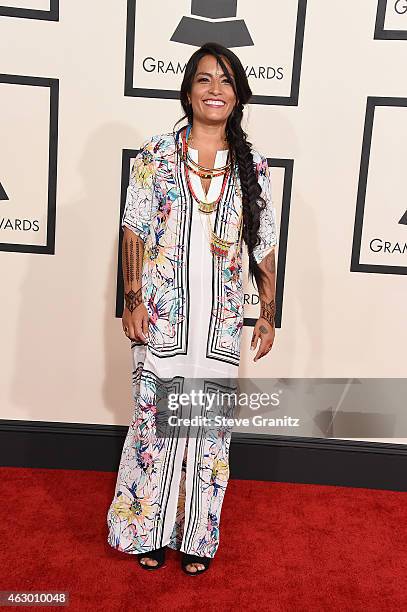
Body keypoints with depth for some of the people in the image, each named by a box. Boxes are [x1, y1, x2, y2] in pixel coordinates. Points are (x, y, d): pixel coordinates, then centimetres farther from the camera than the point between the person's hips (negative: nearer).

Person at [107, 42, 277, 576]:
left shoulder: (252, 166, 5)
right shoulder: (155, 155, 1)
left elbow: (264, 246, 7)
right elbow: (135, 231, 1)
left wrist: (268, 313, 6)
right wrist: (133, 300, -5)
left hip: (221, 317, 2)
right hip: (163, 313, -1)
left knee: (211, 424, 9)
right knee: (156, 417, 7)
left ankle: (197, 537, 29)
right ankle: (148, 529, 30)